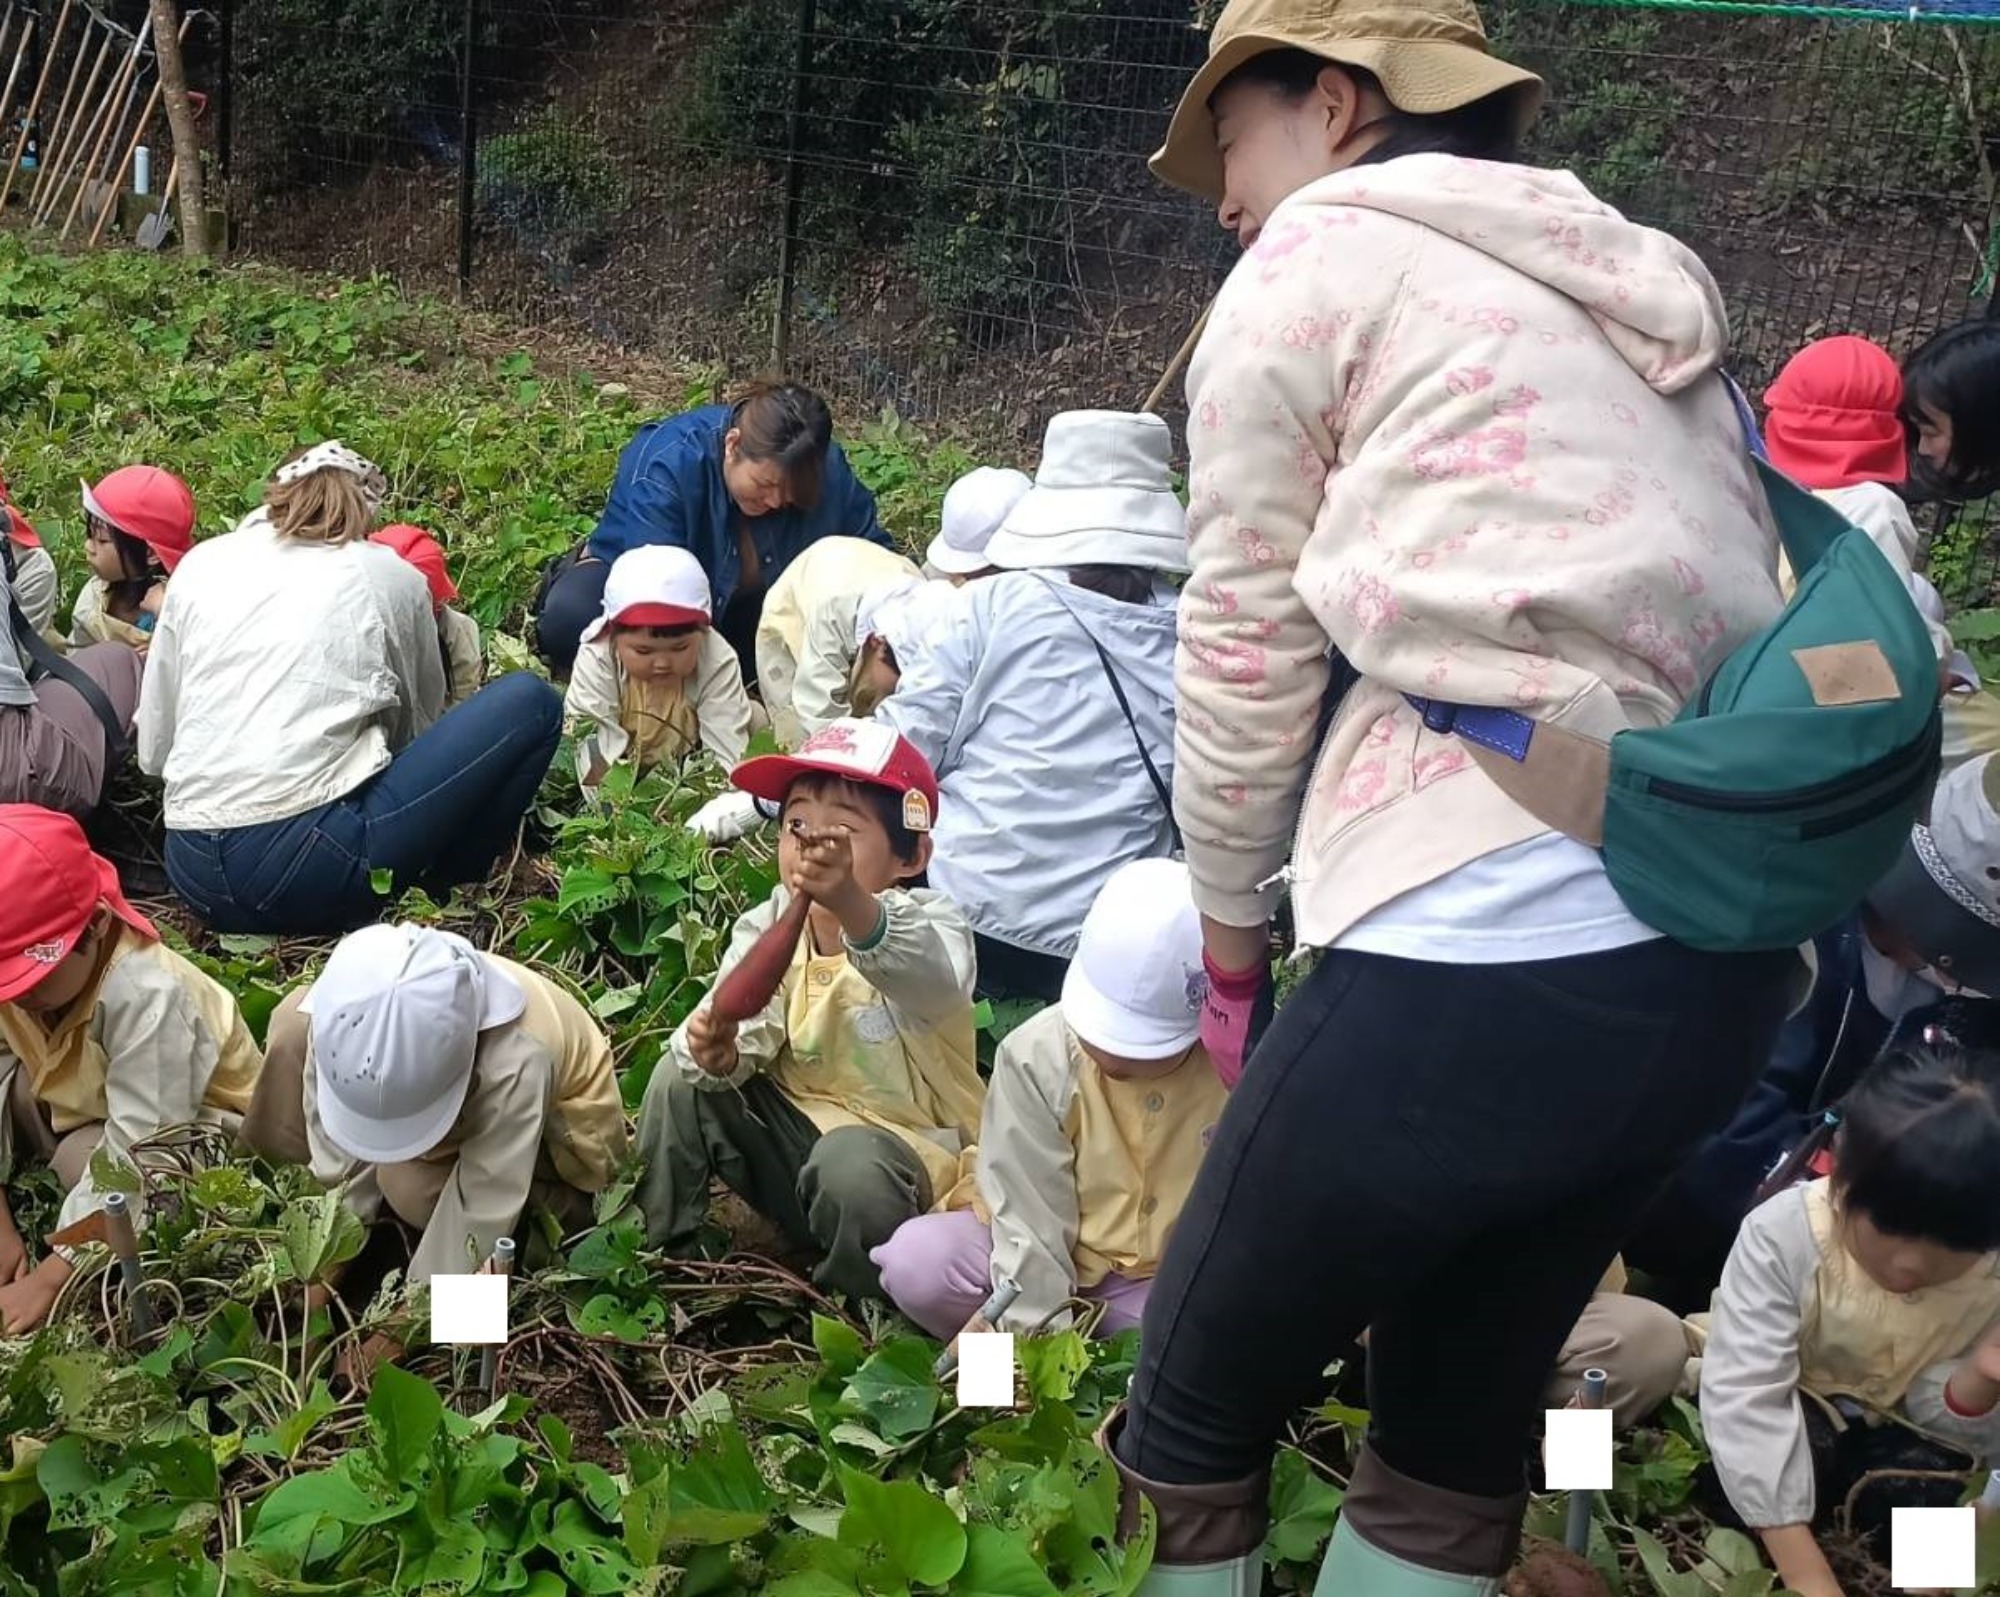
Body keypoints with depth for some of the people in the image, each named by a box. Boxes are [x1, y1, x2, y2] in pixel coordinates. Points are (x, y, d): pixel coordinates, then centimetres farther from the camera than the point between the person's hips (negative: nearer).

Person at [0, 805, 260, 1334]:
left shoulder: (145, 994, -39)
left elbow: (132, 1153, -36)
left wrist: (50, 1276, -34)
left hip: (189, 1126, -7)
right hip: (81, 1106, 7)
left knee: (85, 1160, -33)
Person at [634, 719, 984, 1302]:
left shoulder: (927, 922, -20)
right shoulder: (768, 926, -3)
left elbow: (932, 980, -46)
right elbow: (742, 1022, -17)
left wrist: (852, 906, -66)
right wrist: (715, 1053, -42)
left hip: (905, 1138, -5)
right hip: (796, 1119, 5)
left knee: (850, 1163, -35)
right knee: (683, 1077, -11)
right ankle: (657, 1247, 6)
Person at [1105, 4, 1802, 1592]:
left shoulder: (1314, 265, 3)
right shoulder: (1641, 297, 23)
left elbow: (1245, 653, 1)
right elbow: (1715, 610, 16)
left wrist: (1233, 932, 14)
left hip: (1479, 961, -8)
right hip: (1723, 961, 8)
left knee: (1199, 1410, 14)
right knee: (1461, 1436, 22)